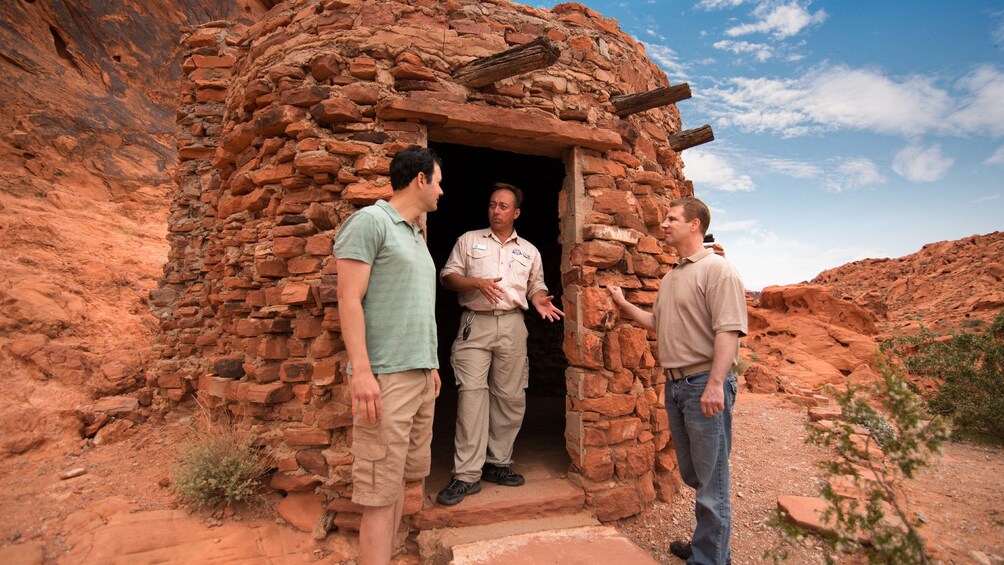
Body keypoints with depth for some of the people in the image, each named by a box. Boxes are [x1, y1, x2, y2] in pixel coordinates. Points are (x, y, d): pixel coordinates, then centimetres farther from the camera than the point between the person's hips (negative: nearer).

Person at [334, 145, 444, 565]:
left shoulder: (416, 235, 18)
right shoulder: (370, 221, -6)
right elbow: (349, 300, -12)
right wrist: (361, 371, -19)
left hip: (420, 374, 9)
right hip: (385, 375, -8)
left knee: (400, 481, 14)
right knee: (379, 494, -2)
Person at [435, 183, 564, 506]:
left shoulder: (529, 251, 16)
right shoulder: (469, 240, 10)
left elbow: (536, 286, 19)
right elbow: (448, 276, 4)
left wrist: (539, 300, -4)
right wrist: (477, 283, -13)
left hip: (512, 325, 3)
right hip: (475, 324, -3)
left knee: (510, 397, 5)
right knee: (471, 394, -10)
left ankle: (498, 463, 21)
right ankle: (467, 475, -4)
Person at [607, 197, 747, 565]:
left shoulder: (717, 269, -10)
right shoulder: (670, 278, 16)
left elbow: (728, 331, -19)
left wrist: (715, 384, -26)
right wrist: (624, 305, 21)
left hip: (705, 383, -8)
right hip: (675, 383, 8)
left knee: (710, 478, 3)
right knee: (691, 474, 18)